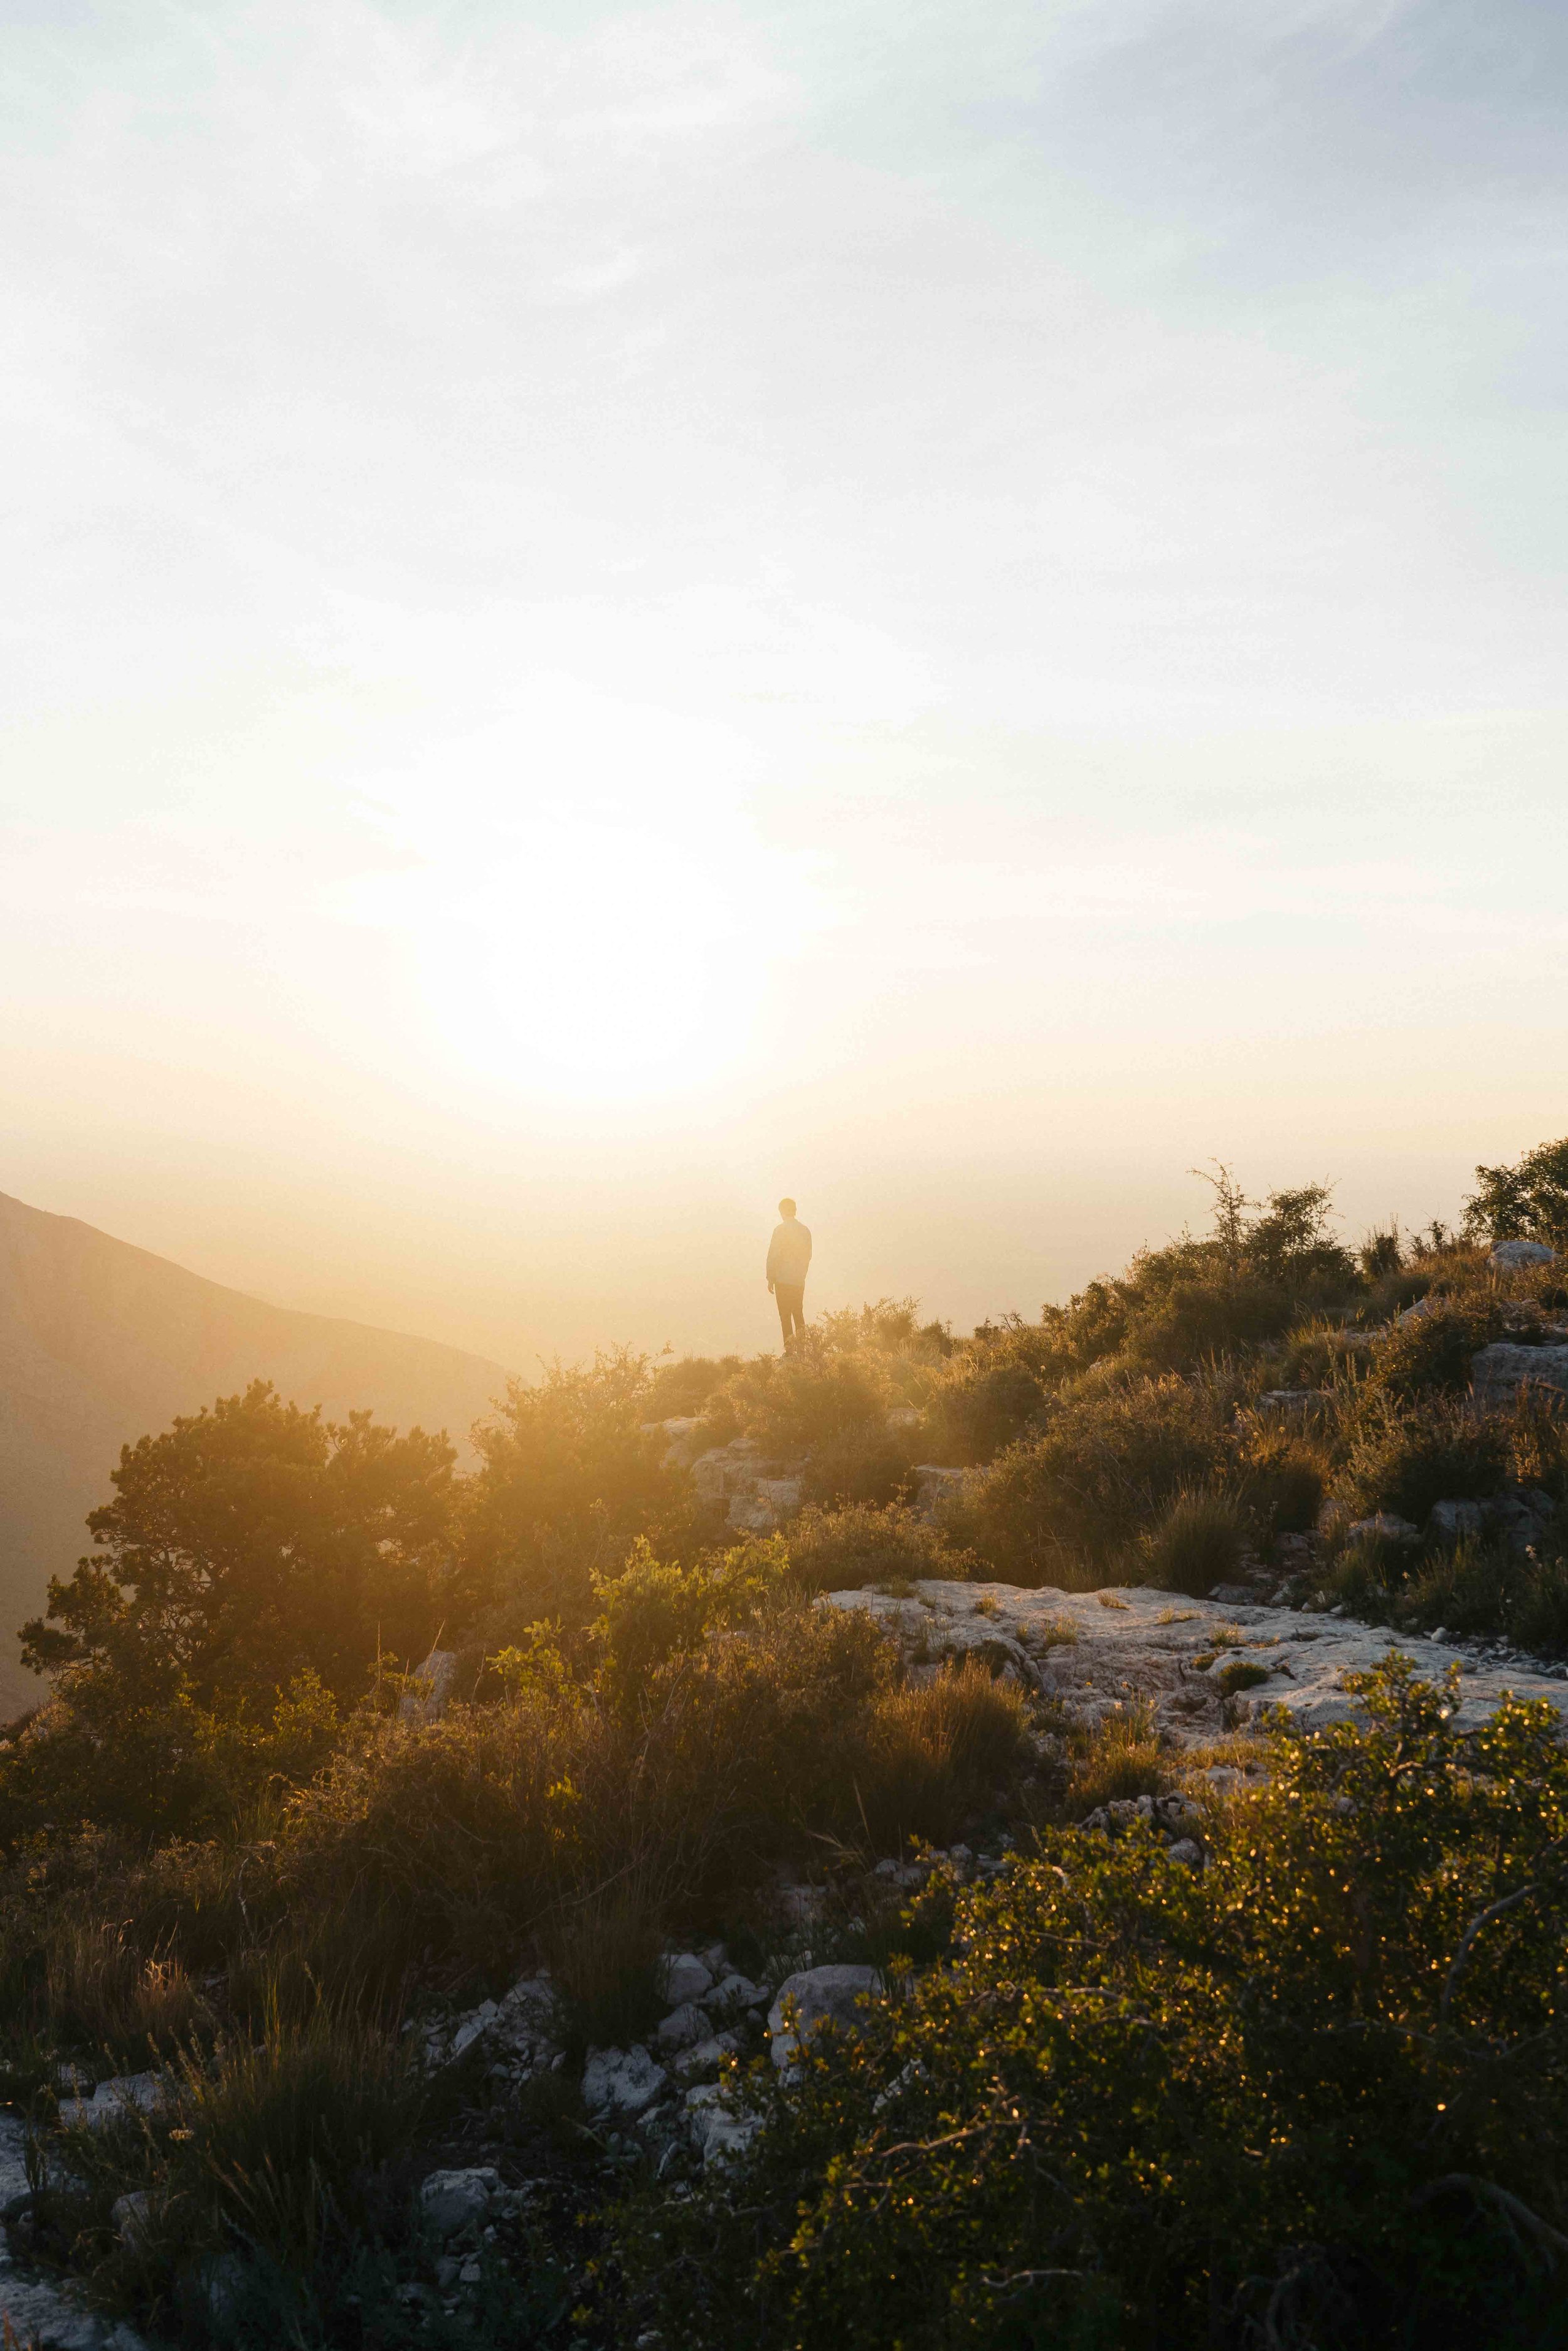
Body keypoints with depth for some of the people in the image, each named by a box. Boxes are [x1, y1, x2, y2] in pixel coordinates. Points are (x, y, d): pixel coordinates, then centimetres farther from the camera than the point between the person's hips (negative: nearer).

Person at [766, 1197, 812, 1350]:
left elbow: (773, 1255, -12)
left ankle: (789, 1348, -4)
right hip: (800, 1280, 5)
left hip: (783, 1280, -5)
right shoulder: (805, 1231, 5)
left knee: (785, 1315, -1)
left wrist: (771, 1279, -5)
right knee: (798, 1313, 17)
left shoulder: (780, 1230, -11)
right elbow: (808, 1255, 13)